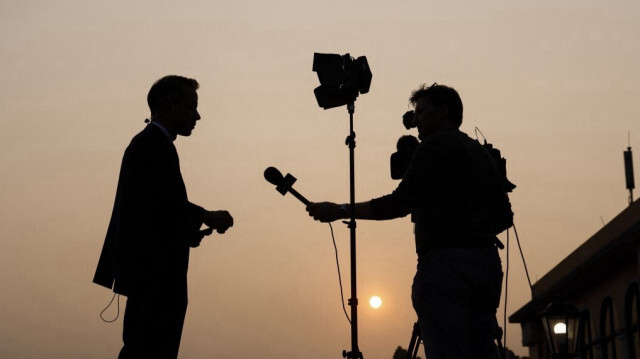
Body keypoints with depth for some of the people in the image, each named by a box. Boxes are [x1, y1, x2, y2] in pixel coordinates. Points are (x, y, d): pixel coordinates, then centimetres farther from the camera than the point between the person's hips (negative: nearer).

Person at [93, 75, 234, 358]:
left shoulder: (146, 142, 20)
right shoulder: (153, 144, -12)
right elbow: (161, 197, -27)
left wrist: (186, 232, 9)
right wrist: (205, 217, -32)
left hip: (147, 268, 11)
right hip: (156, 271, -11)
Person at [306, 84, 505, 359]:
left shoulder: (436, 146, 0)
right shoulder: (484, 155, 23)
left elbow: (401, 203, -9)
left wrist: (340, 211, -3)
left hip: (446, 263, -8)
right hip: (486, 264, 8)